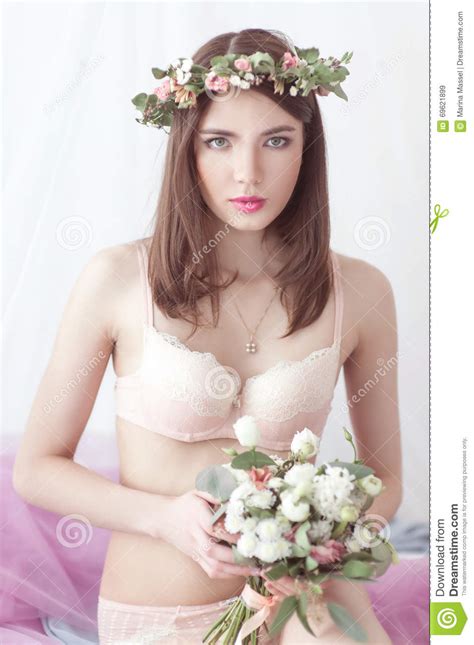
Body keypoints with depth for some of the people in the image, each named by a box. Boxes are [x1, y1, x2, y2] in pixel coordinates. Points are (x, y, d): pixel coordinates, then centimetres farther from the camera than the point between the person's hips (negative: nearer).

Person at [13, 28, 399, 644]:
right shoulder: (117, 279, -8)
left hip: (295, 595, 3)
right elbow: (36, 468, 0)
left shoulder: (359, 291, -3)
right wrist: (166, 517, -16)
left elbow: (382, 475, 10)